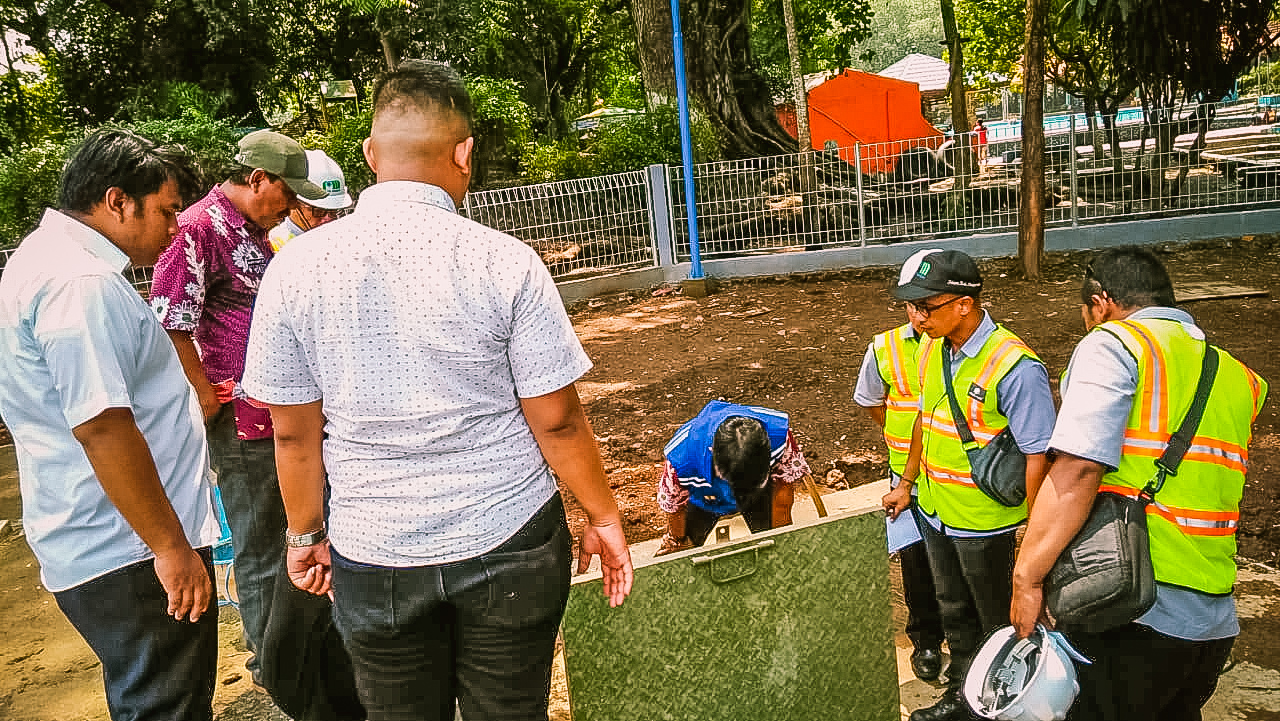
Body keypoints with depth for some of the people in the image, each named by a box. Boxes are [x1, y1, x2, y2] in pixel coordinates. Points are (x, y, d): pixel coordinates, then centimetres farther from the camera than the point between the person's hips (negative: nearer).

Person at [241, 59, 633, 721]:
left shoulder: (296, 268, -7)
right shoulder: (505, 262, -13)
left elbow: (293, 432, -1)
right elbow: (558, 422, -9)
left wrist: (306, 533, 14)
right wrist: (604, 519, 5)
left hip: (373, 557, 2)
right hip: (509, 543, -1)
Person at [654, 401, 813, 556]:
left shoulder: (779, 431, -42)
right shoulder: (682, 455, -45)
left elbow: (786, 480, -20)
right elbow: (674, 507, -21)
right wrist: (677, 541, -2)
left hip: (760, 494, 1)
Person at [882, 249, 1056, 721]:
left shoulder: (1015, 368, -26)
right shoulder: (932, 349, -3)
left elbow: (1038, 456, -23)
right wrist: (906, 484, 19)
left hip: (985, 520, -7)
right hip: (933, 510, 7)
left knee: (997, 619, 15)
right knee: (954, 611, 24)